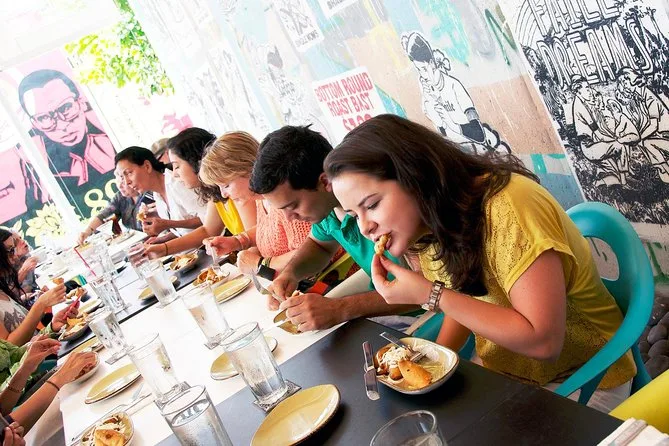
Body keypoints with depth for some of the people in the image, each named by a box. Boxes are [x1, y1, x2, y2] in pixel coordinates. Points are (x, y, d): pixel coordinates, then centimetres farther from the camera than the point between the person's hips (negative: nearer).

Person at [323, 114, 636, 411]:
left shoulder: (506, 207, -27)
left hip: (580, 382, -6)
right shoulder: (431, 219, -4)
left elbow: (543, 341, -29)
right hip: (498, 373, 6)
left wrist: (430, 295, -28)